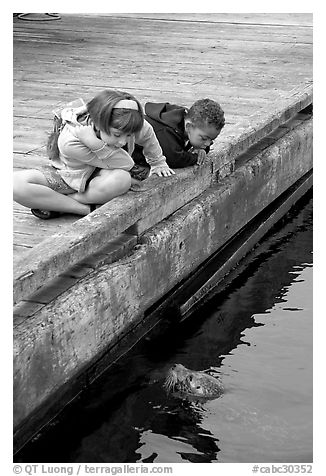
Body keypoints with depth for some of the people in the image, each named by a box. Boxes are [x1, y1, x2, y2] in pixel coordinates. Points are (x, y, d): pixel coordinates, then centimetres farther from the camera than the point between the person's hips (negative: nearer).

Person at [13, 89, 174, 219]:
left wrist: (158, 163, 15)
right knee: (16, 184, -33)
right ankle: (86, 209, -28)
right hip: (67, 176, -2)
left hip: (98, 178, 3)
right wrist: (95, 144, -50)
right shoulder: (69, 142, -38)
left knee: (122, 179, -39)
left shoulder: (124, 126, -26)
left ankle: (56, 204, -20)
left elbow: (148, 135, 1)